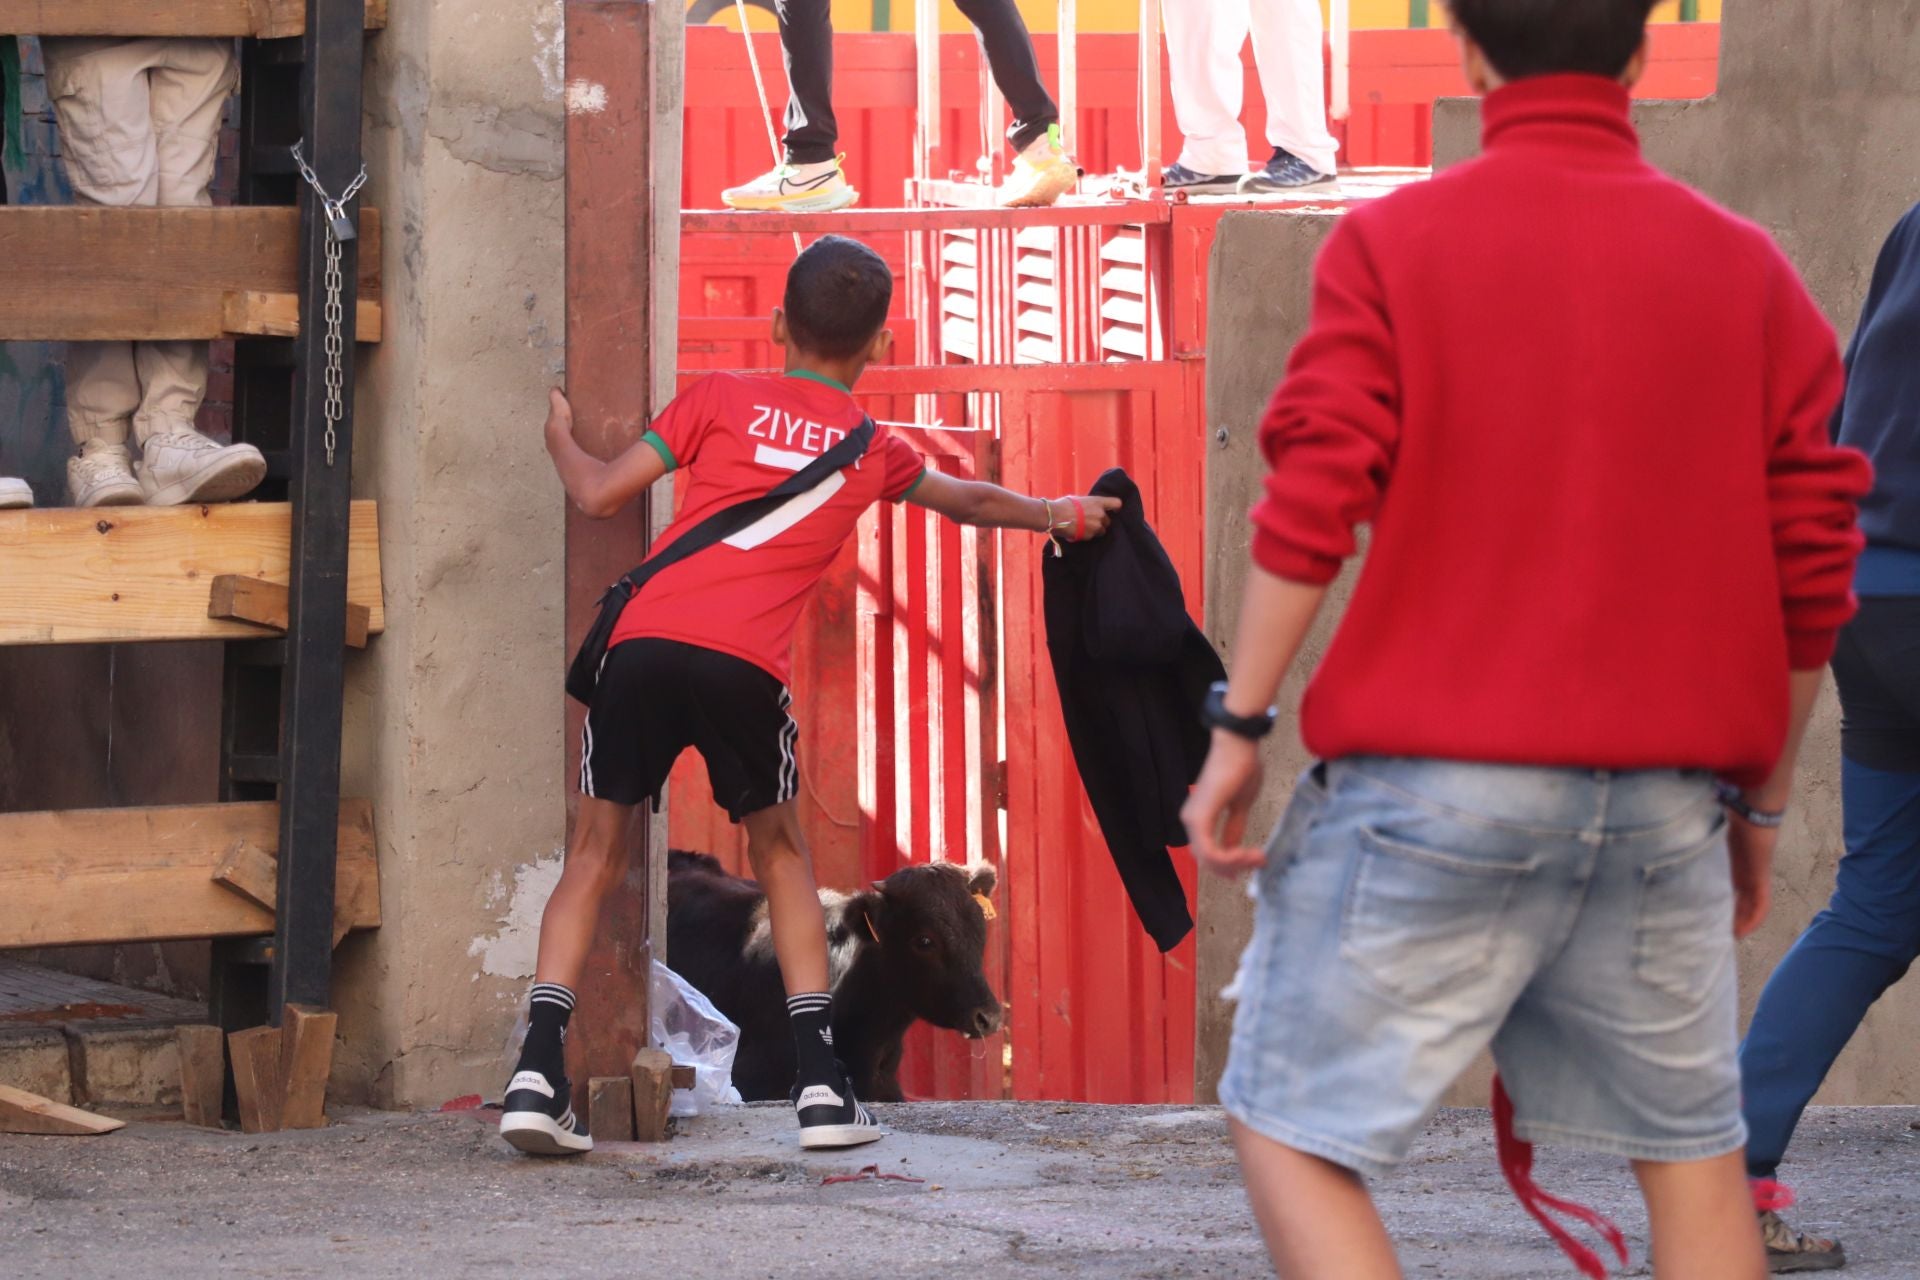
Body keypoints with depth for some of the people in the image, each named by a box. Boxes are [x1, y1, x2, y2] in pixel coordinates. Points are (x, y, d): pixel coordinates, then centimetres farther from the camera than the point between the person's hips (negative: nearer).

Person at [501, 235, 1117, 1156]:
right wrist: (1056, 516, 59)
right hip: (747, 665, 0)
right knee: (779, 854, 21)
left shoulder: (721, 398, 14)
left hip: (643, 642, 0)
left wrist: (560, 437, 34)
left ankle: (538, 1071, -2)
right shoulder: (874, 450, 20)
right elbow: (968, 502, 40)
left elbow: (601, 495, 12)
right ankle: (822, 1085, 13)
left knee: (596, 855, 11)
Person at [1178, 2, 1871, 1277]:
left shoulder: (1391, 244, -2)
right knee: (1694, 1160, 12)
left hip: (1436, 785, -3)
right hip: (1663, 801, 3)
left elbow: (1310, 511, -10)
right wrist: (1763, 800, 18)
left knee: (1293, 1132, 3)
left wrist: (1240, 722, -3)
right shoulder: (1749, 273, 8)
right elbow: (1812, 576, 8)